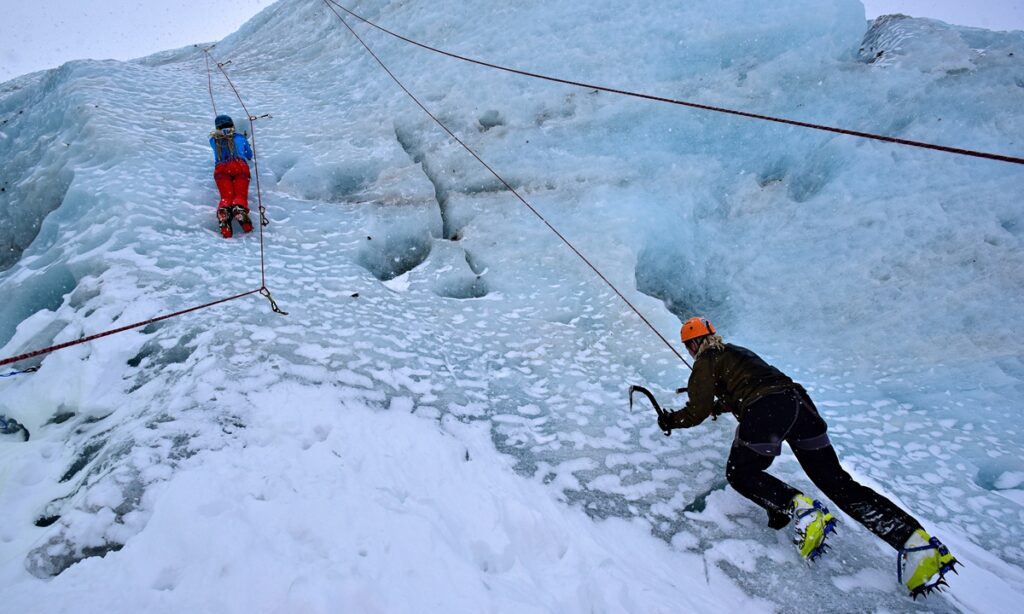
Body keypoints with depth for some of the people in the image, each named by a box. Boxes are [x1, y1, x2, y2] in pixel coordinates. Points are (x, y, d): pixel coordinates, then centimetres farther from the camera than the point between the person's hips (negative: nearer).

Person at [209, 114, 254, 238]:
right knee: (240, 195, -15)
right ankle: (239, 209, -50)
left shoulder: (213, 140, 28)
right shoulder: (240, 137, 26)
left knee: (226, 197, -13)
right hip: (239, 166, -1)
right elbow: (249, 156, 41)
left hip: (220, 168, 1)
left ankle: (223, 212, -46)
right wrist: (245, 143, 64)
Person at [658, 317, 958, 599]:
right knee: (837, 482, 7)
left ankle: (799, 508, -17)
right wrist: (718, 405, 60)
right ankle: (912, 537, -8)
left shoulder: (705, 361, 8)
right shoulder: (736, 351, 32)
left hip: (765, 411, -8)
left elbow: (697, 412, 2)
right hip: (799, 401, 8)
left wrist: (670, 420, 19)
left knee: (740, 474, 10)